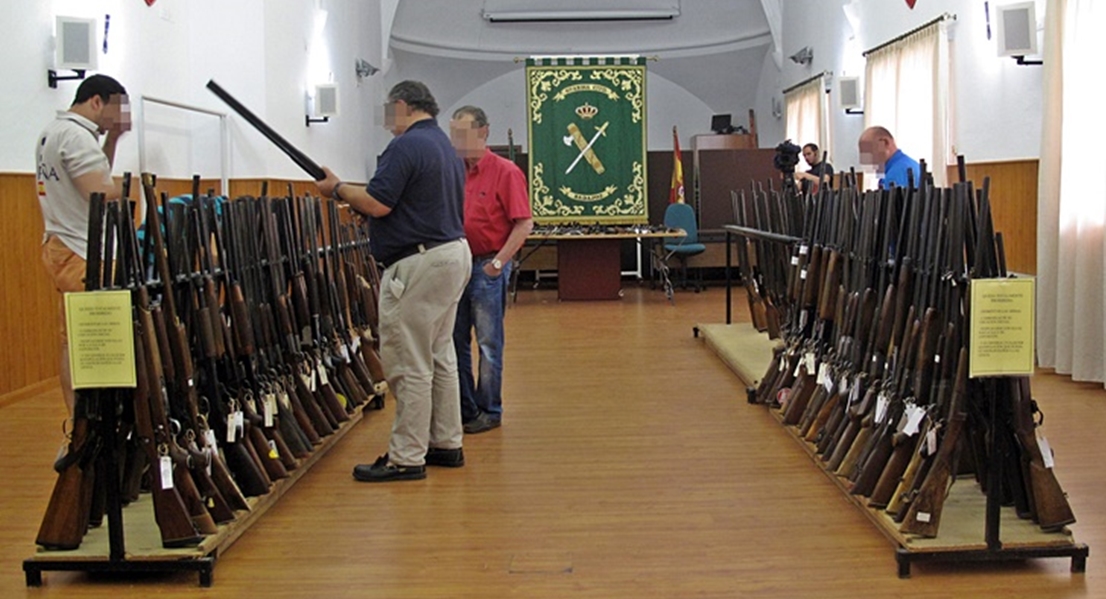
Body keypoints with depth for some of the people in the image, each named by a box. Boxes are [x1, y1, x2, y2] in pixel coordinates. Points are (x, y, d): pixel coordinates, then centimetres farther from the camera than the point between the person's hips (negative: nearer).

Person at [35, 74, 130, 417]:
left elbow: (95, 178, 24)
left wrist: (112, 140, 15)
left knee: (73, 342, 11)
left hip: (61, 247, 11)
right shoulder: (77, 135, -14)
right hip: (81, 254, -11)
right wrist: (126, 186, -3)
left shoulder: (52, 132, 19)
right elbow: (102, 194, -22)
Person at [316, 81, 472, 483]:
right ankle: (446, 444, 24)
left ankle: (406, 459, 0)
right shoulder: (445, 146, 17)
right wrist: (351, 196, 17)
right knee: (439, 357, 16)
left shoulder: (407, 146, -14)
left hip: (419, 264, -10)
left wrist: (337, 188, -3)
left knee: (408, 363, -5)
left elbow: (377, 204, -20)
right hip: (452, 254, 10)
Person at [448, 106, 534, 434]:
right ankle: (464, 408, 23)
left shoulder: (505, 172, -8)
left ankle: (489, 410, 13)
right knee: (455, 340, 11)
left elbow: (524, 224, -12)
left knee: (489, 342, 2)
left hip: (486, 267, -6)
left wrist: (498, 262, -15)